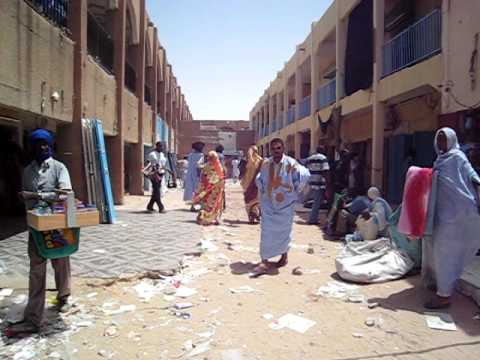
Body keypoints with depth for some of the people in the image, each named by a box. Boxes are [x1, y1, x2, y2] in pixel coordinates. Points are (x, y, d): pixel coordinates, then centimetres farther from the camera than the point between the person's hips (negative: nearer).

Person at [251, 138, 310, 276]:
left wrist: (295, 189, -9)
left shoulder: (290, 163, -14)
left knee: (284, 231, 11)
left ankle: (284, 256, 34)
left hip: (285, 203, -2)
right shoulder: (266, 164, -1)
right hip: (268, 203, 3)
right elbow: (259, 178, 16)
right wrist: (262, 190, 9)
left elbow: (305, 174, -14)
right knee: (266, 232, -2)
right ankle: (265, 262, 1)